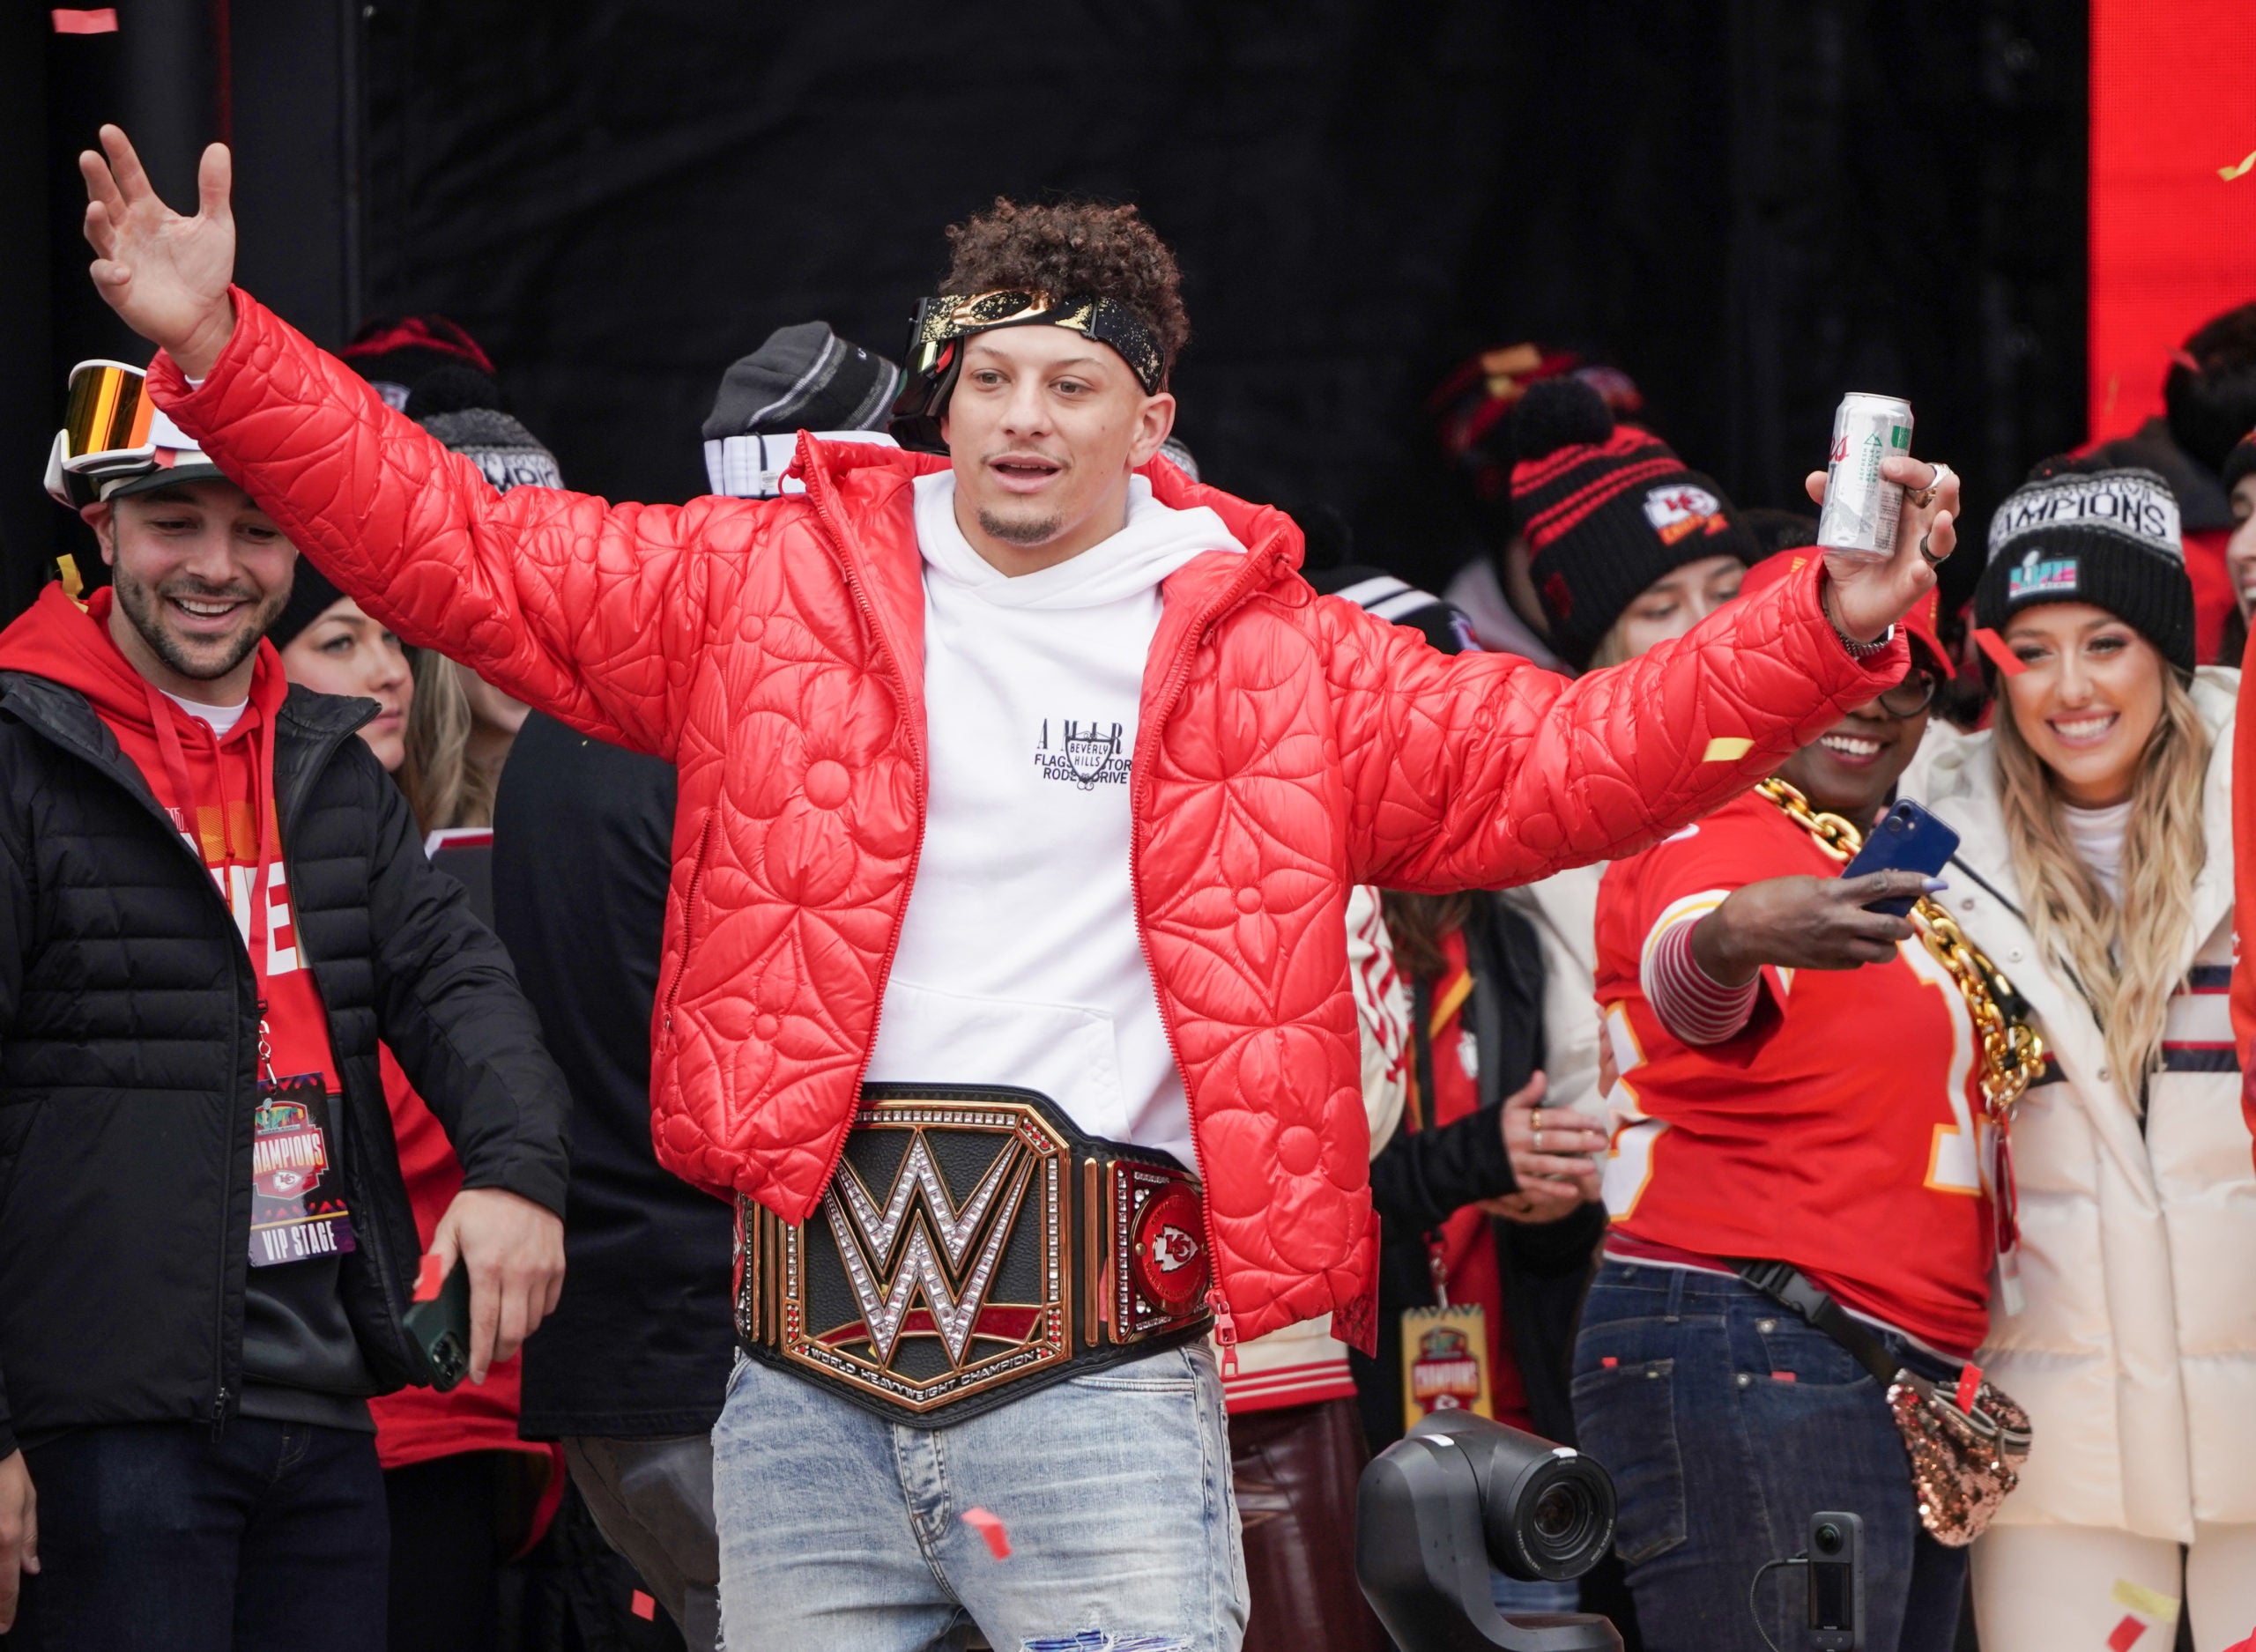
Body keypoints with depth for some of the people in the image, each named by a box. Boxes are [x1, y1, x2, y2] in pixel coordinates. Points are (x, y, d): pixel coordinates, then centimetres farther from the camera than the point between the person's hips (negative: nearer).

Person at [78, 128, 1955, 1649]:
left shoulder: (1271, 657, 8)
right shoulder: (781, 587, 10)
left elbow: (1557, 759, 5)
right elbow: (463, 549, 11)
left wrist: (1829, 630, -7)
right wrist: (222, 350, 3)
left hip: (1096, 1367, -2)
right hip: (811, 1369, 2)